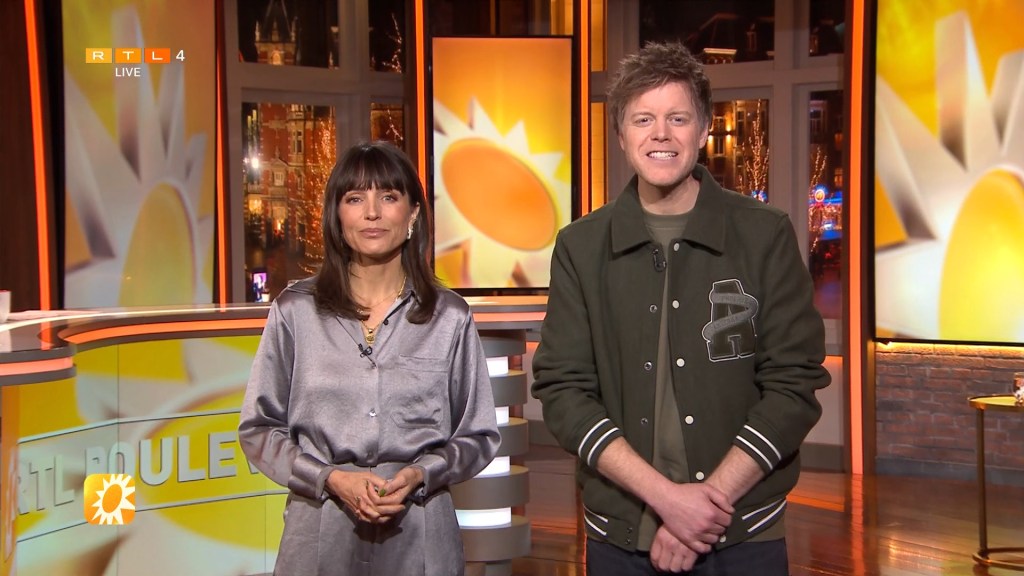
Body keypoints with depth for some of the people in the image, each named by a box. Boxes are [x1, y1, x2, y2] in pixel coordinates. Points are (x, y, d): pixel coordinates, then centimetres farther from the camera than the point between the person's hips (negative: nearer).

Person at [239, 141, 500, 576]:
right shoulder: (295, 311, -1)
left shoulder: (449, 317, -1)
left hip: (419, 538, 0)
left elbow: (479, 437, 5)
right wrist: (331, 478, -10)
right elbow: (258, 429, 3)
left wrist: (418, 475, -12)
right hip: (320, 536, 0)